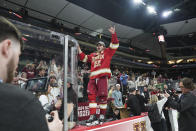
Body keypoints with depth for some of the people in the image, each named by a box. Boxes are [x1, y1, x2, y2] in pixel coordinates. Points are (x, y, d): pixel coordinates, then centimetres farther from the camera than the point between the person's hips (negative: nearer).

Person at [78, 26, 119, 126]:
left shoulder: (107, 52, 17)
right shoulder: (92, 55, 28)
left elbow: (115, 45, 8)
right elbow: (84, 58, 35)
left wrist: (113, 34, 0)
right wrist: (79, 50, 28)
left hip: (103, 76, -4)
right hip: (93, 77, 4)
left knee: (102, 95, -6)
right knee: (91, 95, -8)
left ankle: (102, 116, 7)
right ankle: (93, 116, -5)